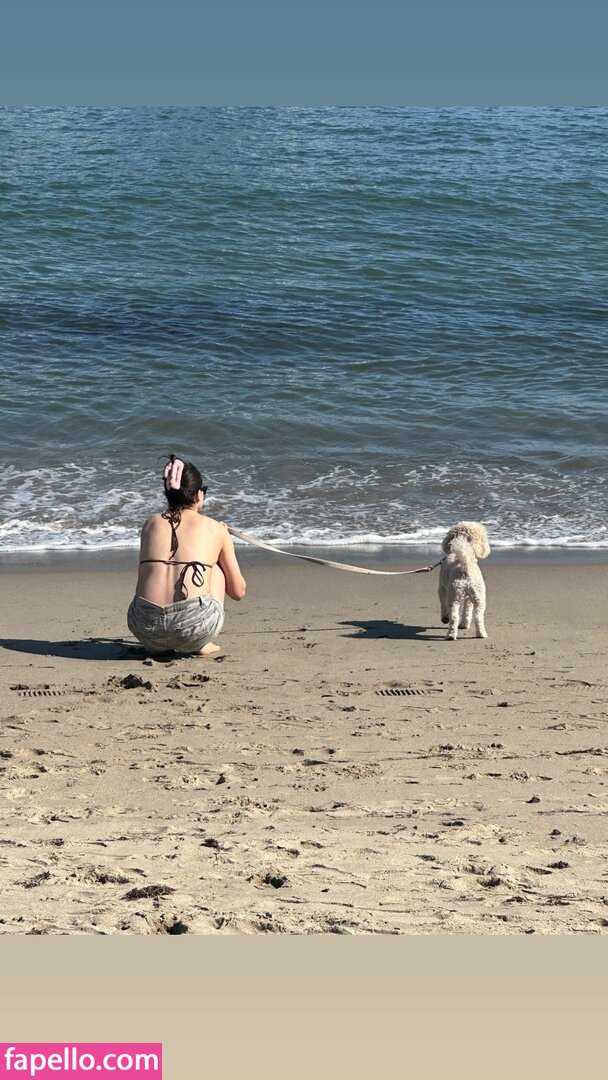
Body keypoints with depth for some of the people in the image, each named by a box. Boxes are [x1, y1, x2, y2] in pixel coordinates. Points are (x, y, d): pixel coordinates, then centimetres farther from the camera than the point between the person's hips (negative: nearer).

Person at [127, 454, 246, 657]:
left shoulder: (151, 523, 18)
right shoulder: (216, 529, 11)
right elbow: (238, 592, 20)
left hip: (145, 627, 3)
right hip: (194, 626, -3)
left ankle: (156, 645, 21)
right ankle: (203, 645, 16)